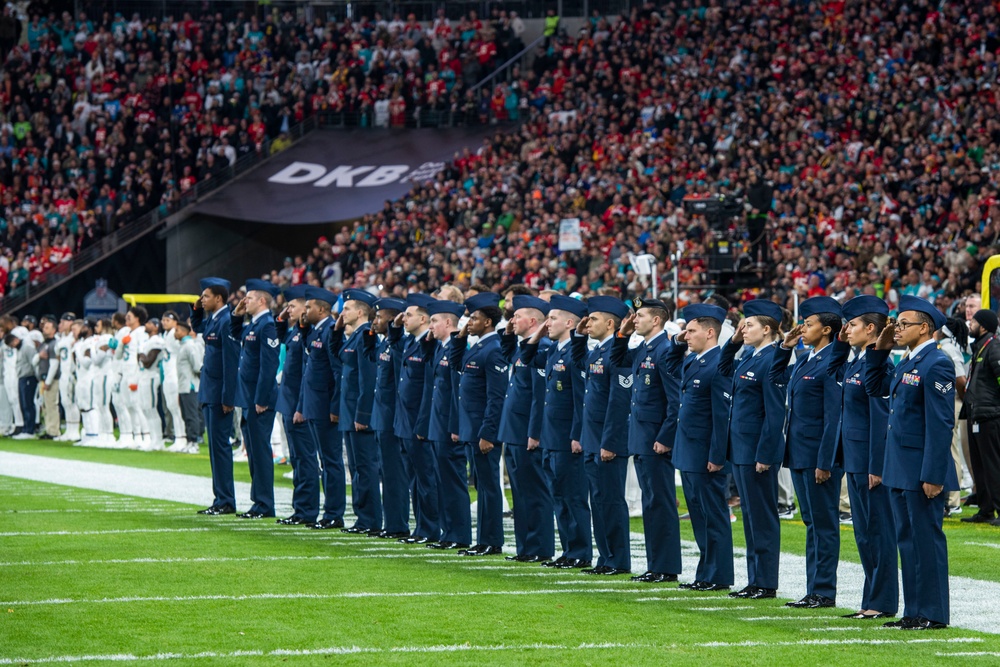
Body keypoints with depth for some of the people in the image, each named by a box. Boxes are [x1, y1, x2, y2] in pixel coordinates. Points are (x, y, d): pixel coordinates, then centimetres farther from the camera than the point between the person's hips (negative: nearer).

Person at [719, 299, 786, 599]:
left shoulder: (771, 361, -17)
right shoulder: (749, 356, 10)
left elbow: (775, 413, -19)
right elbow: (724, 369, 31)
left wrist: (764, 456, -20)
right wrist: (733, 341, 14)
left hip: (758, 449, -10)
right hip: (741, 448, 10)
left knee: (762, 516, -3)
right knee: (750, 515, 13)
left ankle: (766, 584, 2)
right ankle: (754, 580, 18)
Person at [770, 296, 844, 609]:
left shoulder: (831, 364, -15)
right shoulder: (804, 361, 12)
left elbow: (834, 417, -18)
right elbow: (777, 377, 31)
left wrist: (825, 463, -20)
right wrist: (784, 347, 15)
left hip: (820, 456, -9)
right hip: (799, 454, 9)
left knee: (824, 524, -3)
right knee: (812, 522, 13)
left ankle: (824, 592, 2)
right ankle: (814, 589, 18)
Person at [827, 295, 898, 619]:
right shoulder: (855, 362, 11)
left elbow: (881, 417, -20)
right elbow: (833, 371, 34)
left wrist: (876, 467, -21)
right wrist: (840, 344, 17)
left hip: (870, 460, -10)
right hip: (855, 459, 10)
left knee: (877, 530, -3)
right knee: (864, 532, 13)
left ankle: (883, 602, 2)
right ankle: (871, 600, 19)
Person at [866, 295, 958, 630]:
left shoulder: (936, 365, -15)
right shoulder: (907, 364, 13)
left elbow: (941, 424, -19)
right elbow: (874, 387, 26)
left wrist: (933, 476, -22)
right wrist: (879, 350, 12)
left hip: (922, 471, -10)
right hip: (900, 470, 10)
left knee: (927, 539, -4)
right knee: (907, 540, 12)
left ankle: (933, 614, 2)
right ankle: (914, 612, 18)